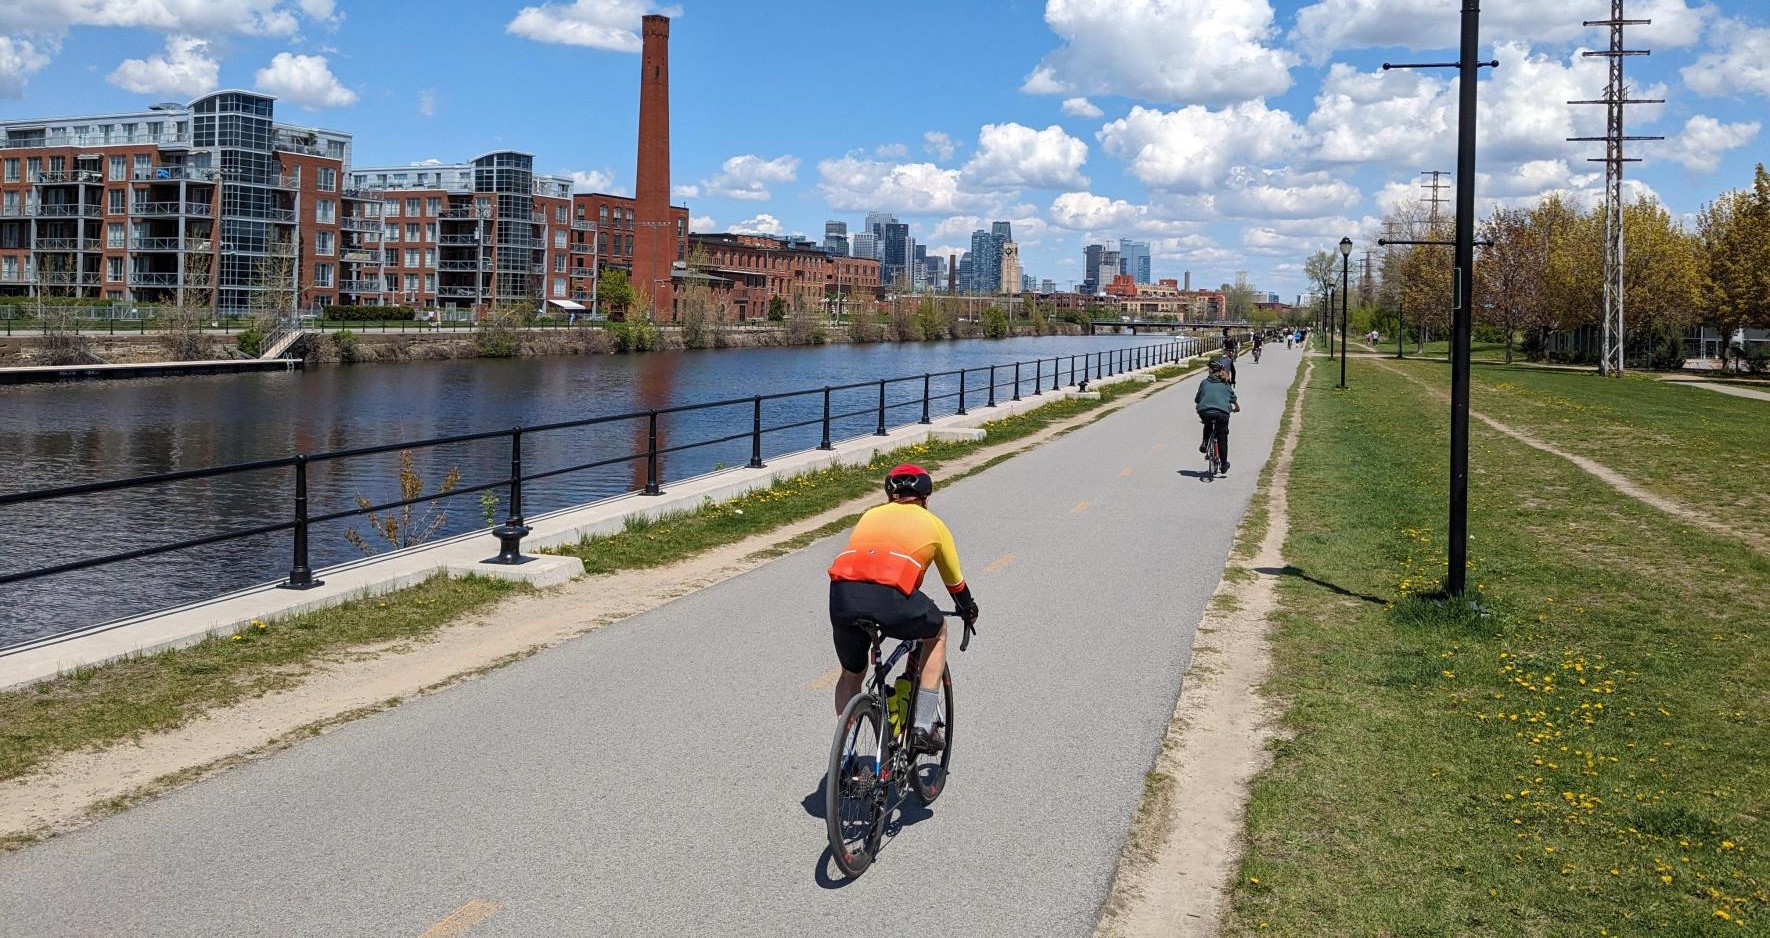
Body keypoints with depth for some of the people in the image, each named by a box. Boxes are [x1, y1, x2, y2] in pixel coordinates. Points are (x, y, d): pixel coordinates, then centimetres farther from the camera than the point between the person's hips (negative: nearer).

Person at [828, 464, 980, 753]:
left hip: (842, 595, 3)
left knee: (851, 675, 29)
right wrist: (969, 613, 58)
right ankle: (922, 728, 24)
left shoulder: (870, 515, 33)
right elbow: (955, 582, 38)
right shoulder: (932, 523, 27)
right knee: (937, 631, 29)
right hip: (892, 598, -3)